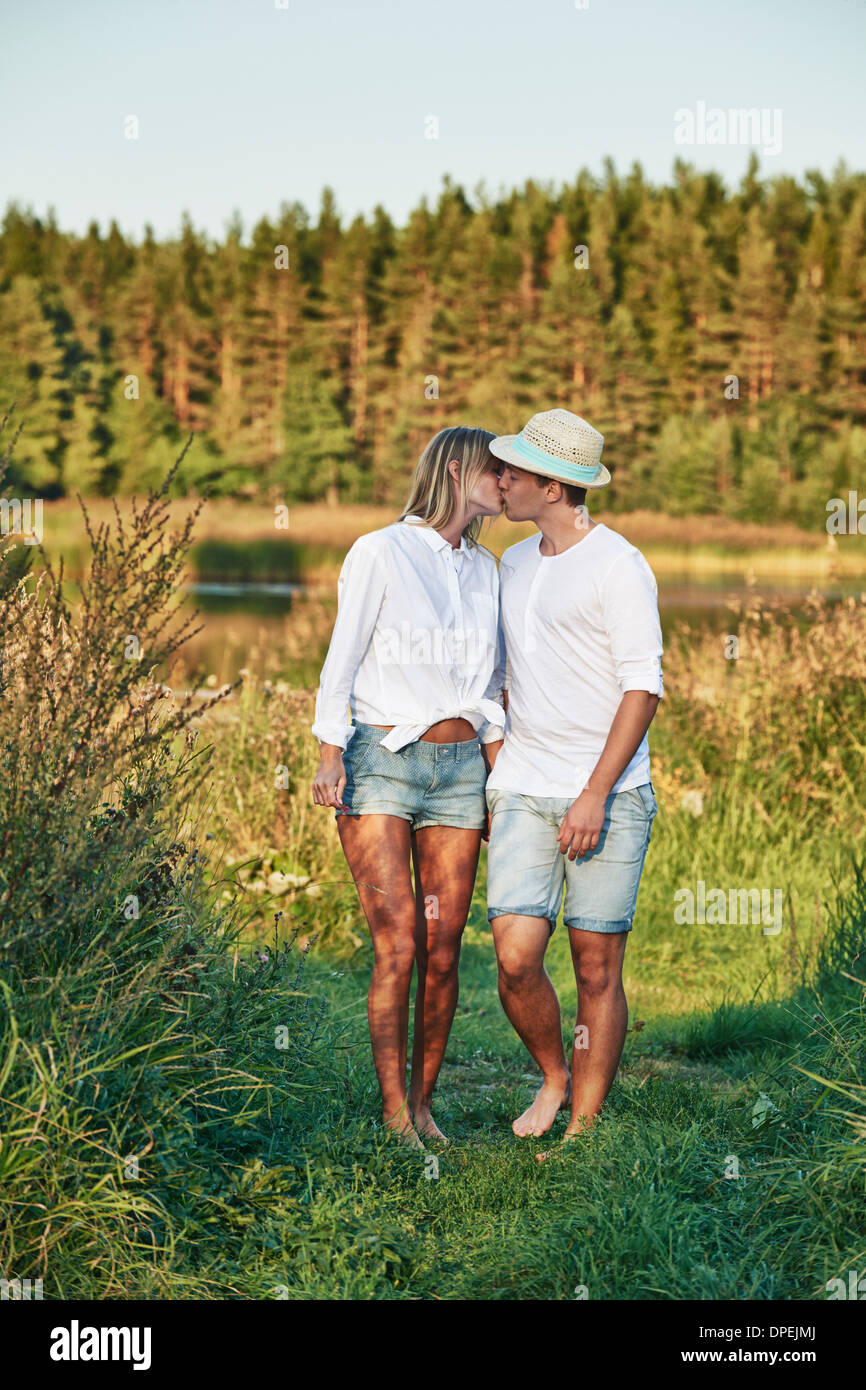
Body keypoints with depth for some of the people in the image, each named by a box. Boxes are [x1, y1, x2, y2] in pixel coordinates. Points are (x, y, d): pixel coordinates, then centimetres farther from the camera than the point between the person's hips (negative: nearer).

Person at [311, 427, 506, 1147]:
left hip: (460, 766, 5)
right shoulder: (380, 552, -1)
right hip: (383, 761, -5)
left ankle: (423, 1102, 13)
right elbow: (343, 658, -2)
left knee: (444, 951, 1)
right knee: (399, 946, -10)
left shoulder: (485, 569, 16)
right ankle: (393, 1114, -1)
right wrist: (330, 755, -11)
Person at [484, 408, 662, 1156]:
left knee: (598, 966, -1)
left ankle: (584, 1125, 10)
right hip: (525, 792, 5)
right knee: (516, 957, -7)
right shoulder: (514, 564, 16)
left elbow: (643, 686, -11)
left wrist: (596, 794, -18)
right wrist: (494, 783, 20)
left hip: (609, 796, -5)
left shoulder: (618, 566, -6)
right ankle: (554, 1078, 19)